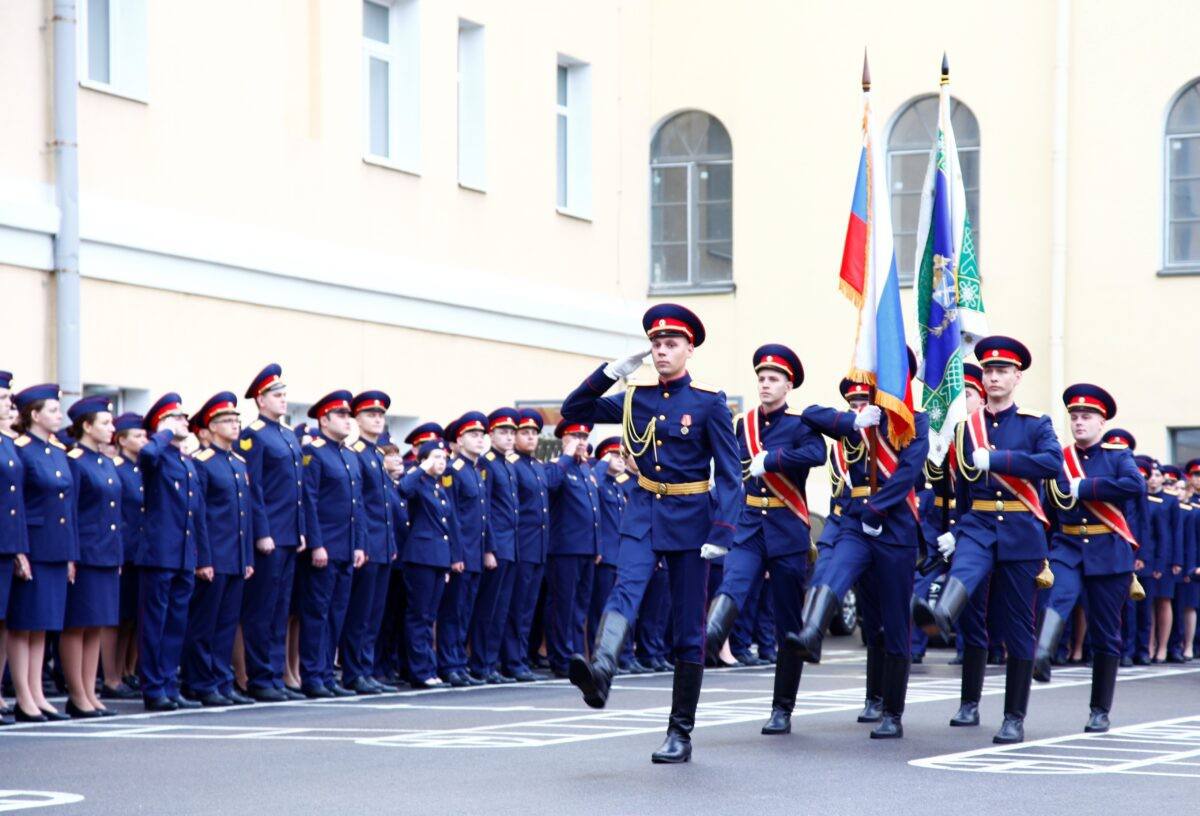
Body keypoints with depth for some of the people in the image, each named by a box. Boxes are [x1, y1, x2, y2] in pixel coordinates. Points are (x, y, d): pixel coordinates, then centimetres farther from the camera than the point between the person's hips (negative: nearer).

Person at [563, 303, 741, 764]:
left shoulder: (709, 402, -5)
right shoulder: (635, 398, 6)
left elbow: (730, 474, -8)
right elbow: (573, 412, 10)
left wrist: (721, 534, -19)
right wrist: (611, 372, -3)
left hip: (689, 519, -2)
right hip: (643, 514, 3)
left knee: (688, 629, 2)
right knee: (625, 591, -25)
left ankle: (680, 733, 7)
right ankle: (599, 674, -49)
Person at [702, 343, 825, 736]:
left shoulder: (801, 424, -1)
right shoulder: (743, 424, 12)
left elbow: (817, 454, -22)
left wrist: (768, 460, -25)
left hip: (788, 533, -2)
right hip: (747, 527, 2)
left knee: (790, 623, 3)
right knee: (732, 588, -28)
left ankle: (782, 710, 10)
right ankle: (709, 638, -57)